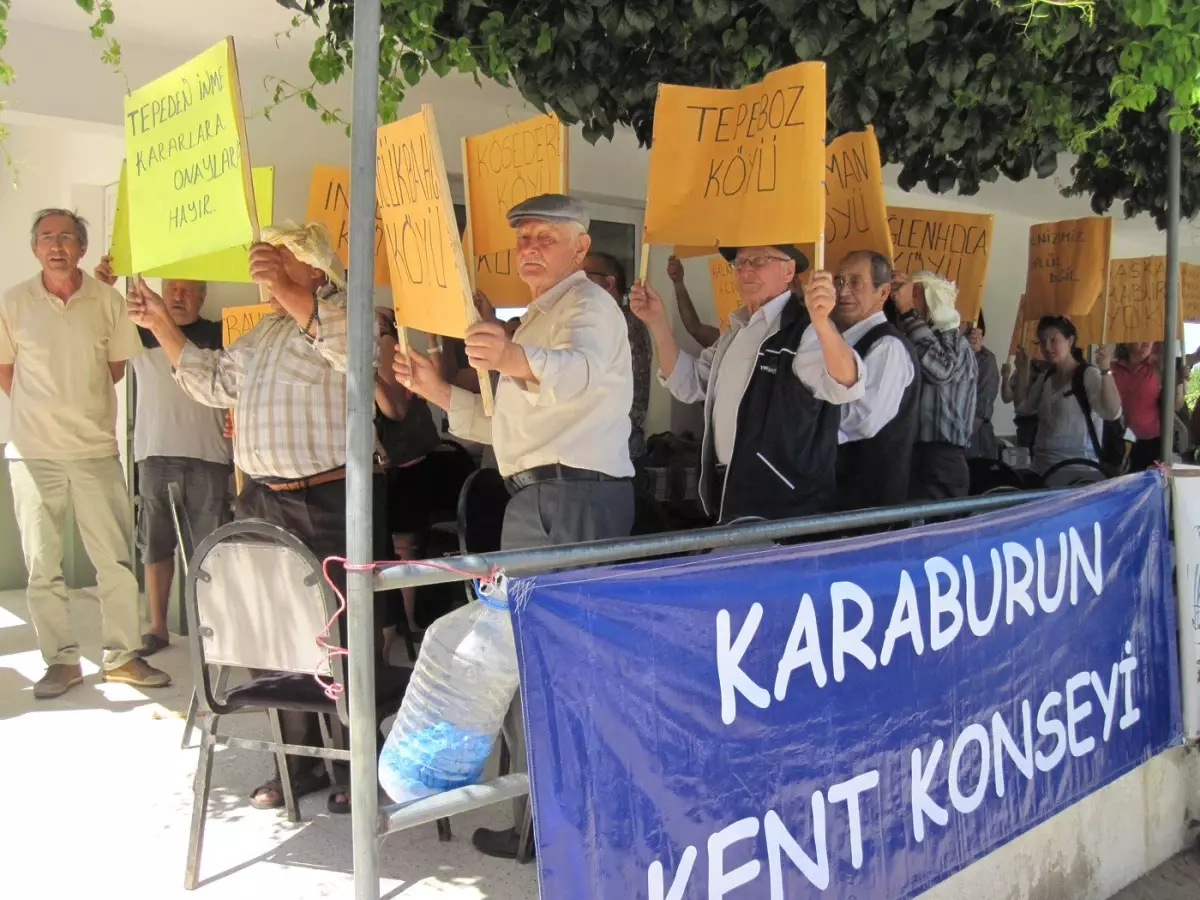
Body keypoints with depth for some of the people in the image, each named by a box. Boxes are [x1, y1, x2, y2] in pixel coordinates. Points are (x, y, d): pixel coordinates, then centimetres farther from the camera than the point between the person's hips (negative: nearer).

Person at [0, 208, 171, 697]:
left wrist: (78, 401, 9)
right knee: (43, 564, 6)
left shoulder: (107, 300, -1)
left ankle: (122, 655, 14)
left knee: (116, 558, 2)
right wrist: (46, 408, 8)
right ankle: (61, 660, 17)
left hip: (97, 449, 0)